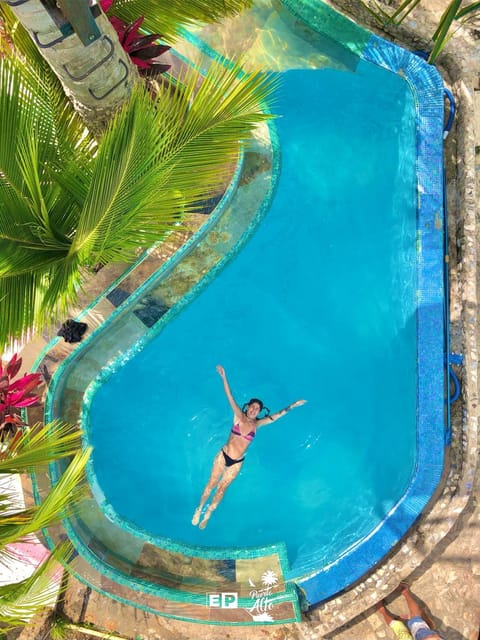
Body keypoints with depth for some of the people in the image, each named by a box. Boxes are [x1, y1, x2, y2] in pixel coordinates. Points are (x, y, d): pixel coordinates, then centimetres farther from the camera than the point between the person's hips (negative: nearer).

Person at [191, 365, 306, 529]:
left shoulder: (256, 424, -3)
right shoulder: (238, 416, -10)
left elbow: (277, 415, 0)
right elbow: (230, 397, -21)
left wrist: (291, 406, -1)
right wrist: (224, 377, -32)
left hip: (237, 463, 2)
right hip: (223, 456, -2)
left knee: (222, 488, 12)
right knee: (211, 484, 8)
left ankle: (208, 515, 31)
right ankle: (199, 509, 29)